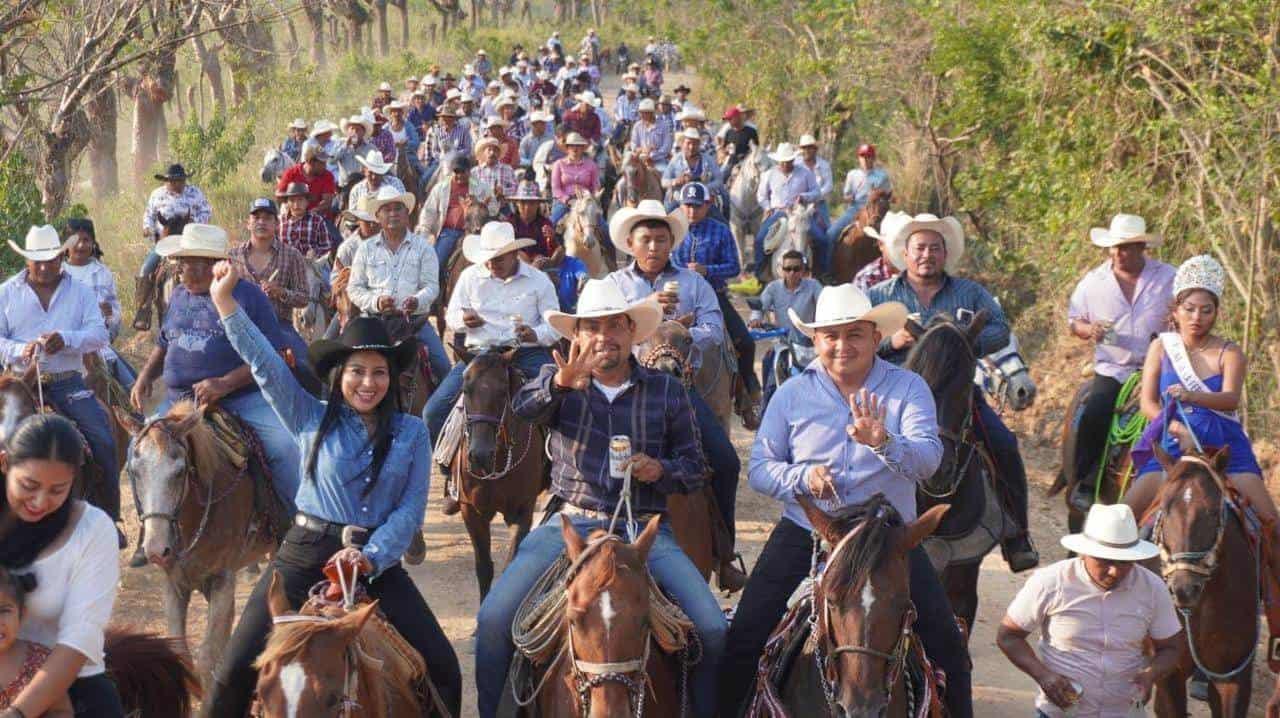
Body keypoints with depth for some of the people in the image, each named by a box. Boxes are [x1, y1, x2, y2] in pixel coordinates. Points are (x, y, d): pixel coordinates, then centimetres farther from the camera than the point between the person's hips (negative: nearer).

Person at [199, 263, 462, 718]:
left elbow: (411, 509, -2)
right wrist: (225, 302, -12)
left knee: (442, 670, -7)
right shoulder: (311, 420, 3)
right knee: (237, 672, -7)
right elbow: (263, 361, -4)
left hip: (377, 563, 1)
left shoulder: (412, 433, 4)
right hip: (306, 556, -1)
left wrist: (371, 557, -17)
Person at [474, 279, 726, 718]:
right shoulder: (559, 384, 8)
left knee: (712, 628, -17)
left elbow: (695, 468, 13)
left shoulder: (667, 391, 11)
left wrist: (660, 469, -10)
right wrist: (559, 382, -38)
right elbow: (523, 406, -16)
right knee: (493, 620, -19)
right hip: (569, 523, 0)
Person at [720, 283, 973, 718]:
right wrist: (802, 477, -19)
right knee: (743, 640, -7)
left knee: (946, 645, -7)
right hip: (803, 535, 1)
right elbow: (759, 469, 2)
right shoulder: (792, 394, 4)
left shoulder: (908, 389, -2)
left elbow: (928, 458, -16)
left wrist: (884, 443, -37)